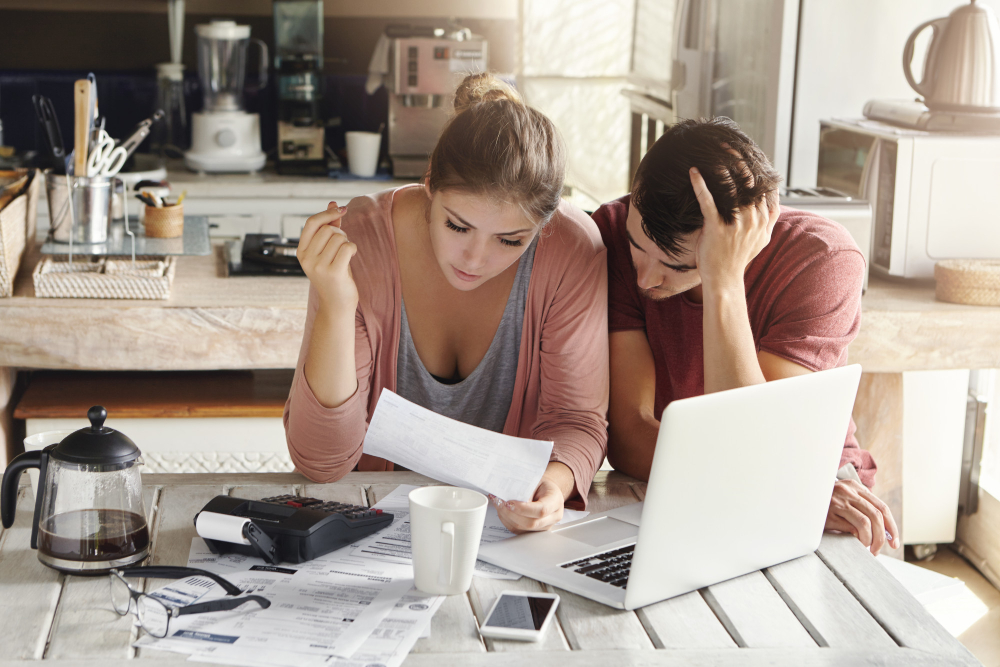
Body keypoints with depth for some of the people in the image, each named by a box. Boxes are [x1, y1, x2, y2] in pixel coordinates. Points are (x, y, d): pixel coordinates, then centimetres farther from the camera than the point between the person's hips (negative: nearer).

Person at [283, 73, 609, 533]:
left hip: (504, 513, 1)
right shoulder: (359, 241, -19)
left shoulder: (572, 250, -16)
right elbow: (320, 464, -19)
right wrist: (337, 307, -32)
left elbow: (576, 421, -8)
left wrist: (555, 482, -31)